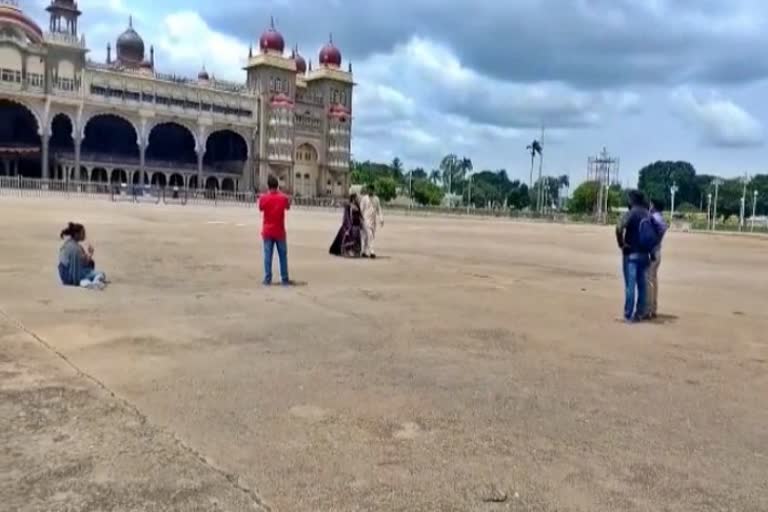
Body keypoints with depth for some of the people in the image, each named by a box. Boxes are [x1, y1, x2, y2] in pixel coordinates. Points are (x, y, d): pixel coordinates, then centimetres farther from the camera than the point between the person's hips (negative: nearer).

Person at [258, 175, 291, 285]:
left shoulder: (263, 197, -7)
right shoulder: (283, 197, -7)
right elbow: (288, 207, 13)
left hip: (267, 232, 0)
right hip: (279, 232, 0)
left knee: (268, 255, 4)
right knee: (283, 256, 8)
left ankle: (267, 279, 3)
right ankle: (285, 279, 10)